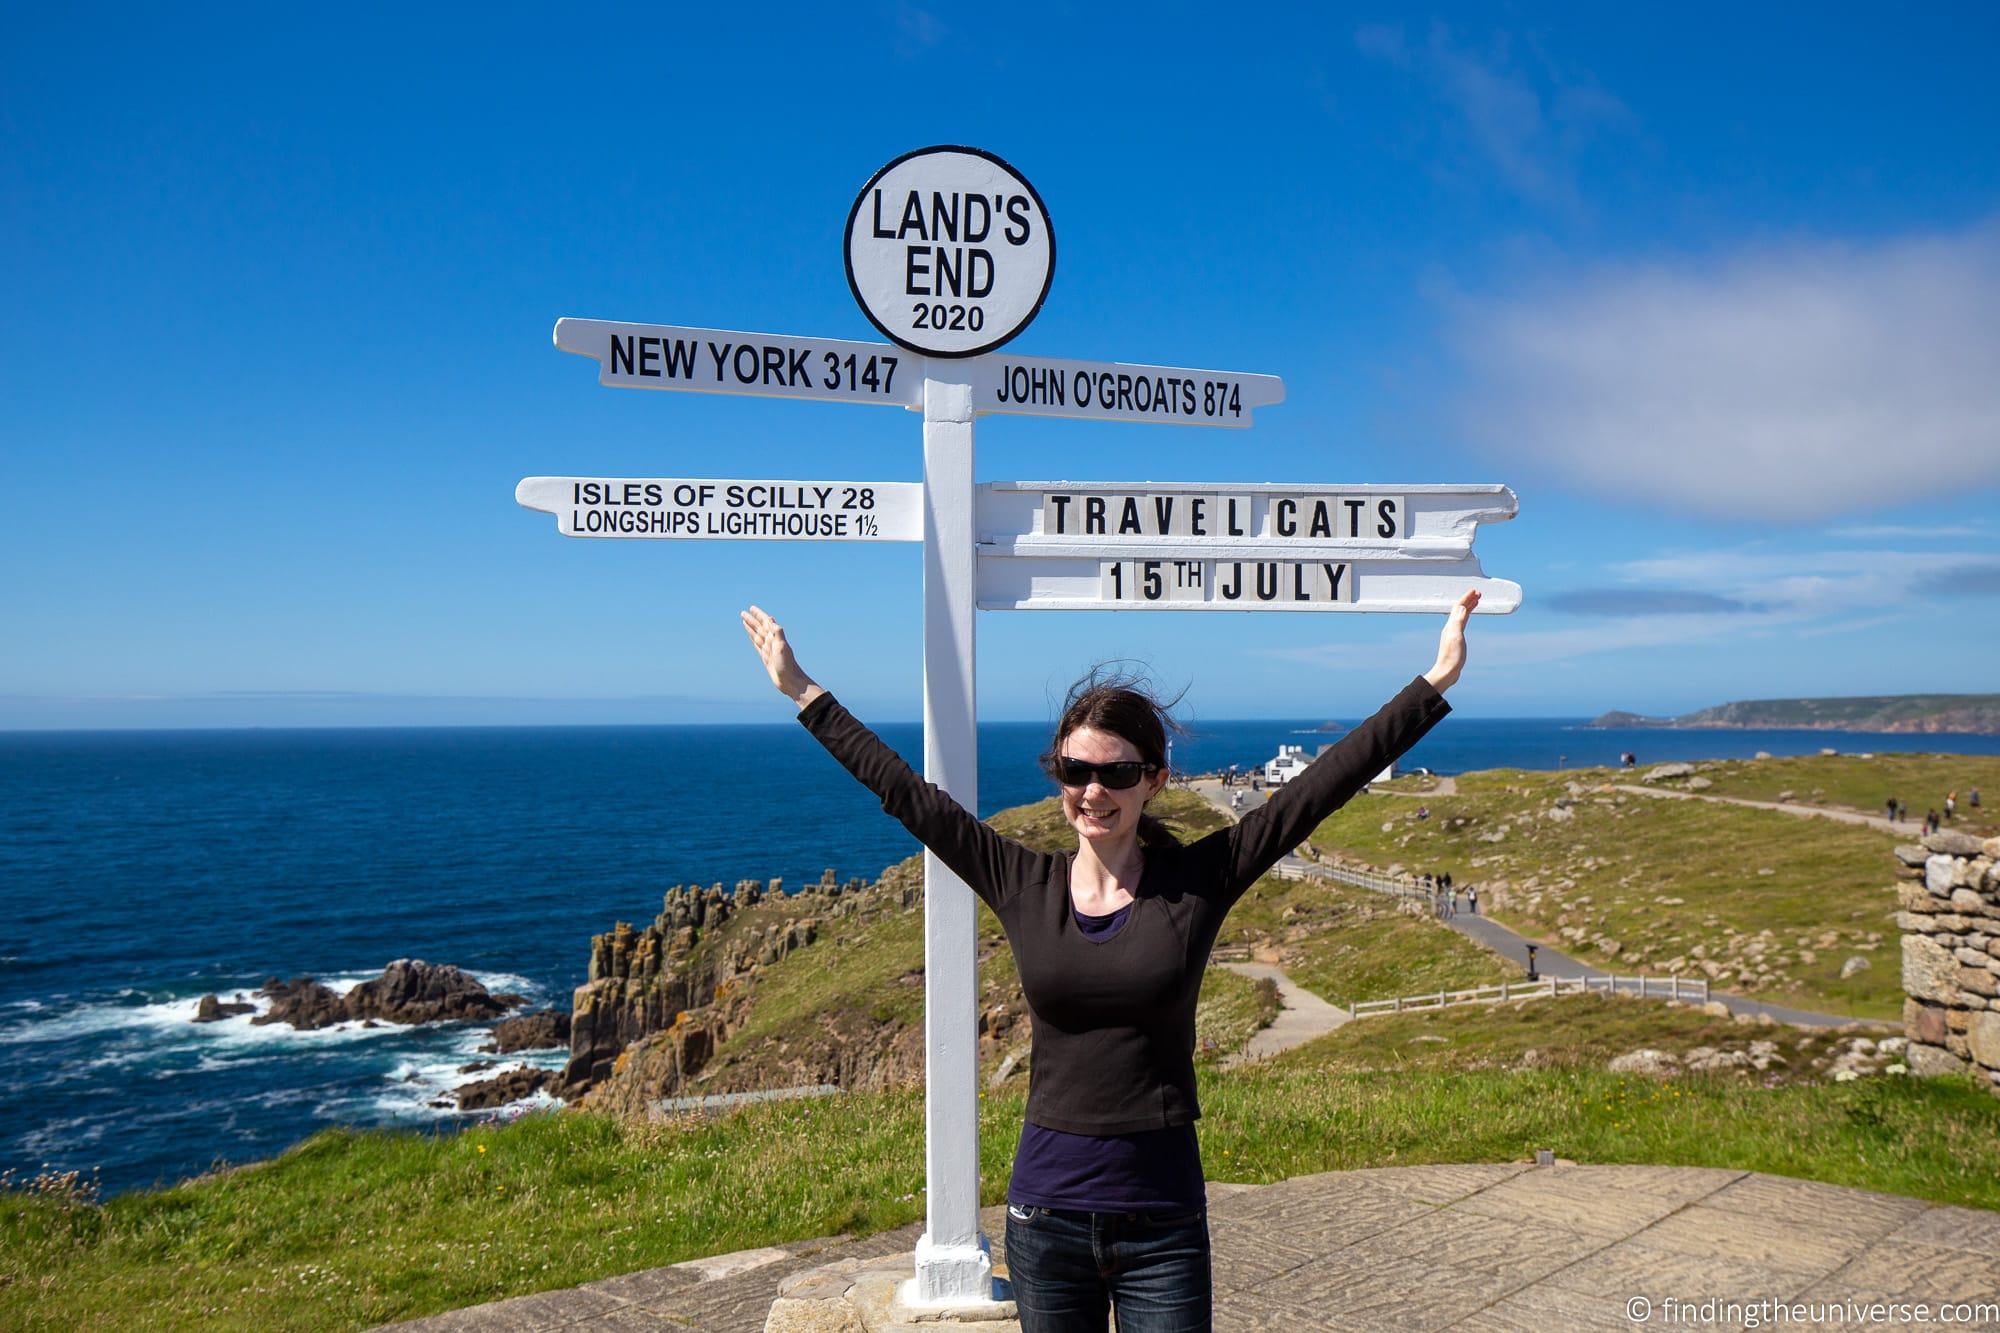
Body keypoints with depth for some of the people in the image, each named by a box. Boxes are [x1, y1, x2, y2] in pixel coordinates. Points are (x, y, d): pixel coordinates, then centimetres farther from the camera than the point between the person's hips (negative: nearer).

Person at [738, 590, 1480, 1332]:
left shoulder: (1198, 882, -5)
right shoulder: (1023, 887, -1)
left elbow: (1325, 784, -7)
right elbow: (904, 793, 4)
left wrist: (1435, 684, -8)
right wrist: (806, 695, 9)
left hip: (1163, 1225, -1)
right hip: (1045, 1217, 2)